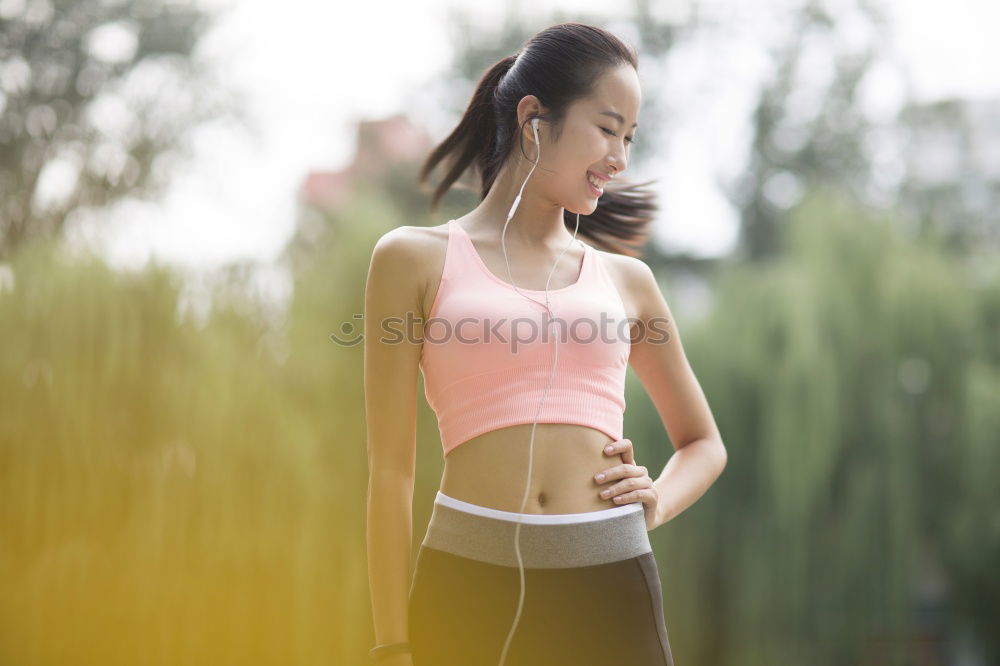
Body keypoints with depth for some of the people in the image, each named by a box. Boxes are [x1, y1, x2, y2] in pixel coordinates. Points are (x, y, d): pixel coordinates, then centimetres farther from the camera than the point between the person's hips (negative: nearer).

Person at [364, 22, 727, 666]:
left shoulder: (627, 280, 14)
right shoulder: (416, 260, 5)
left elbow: (704, 442, 26)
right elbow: (391, 469, 2)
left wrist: (654, 506, 5)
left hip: (610, 589, 3)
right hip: (466, 586, -2)